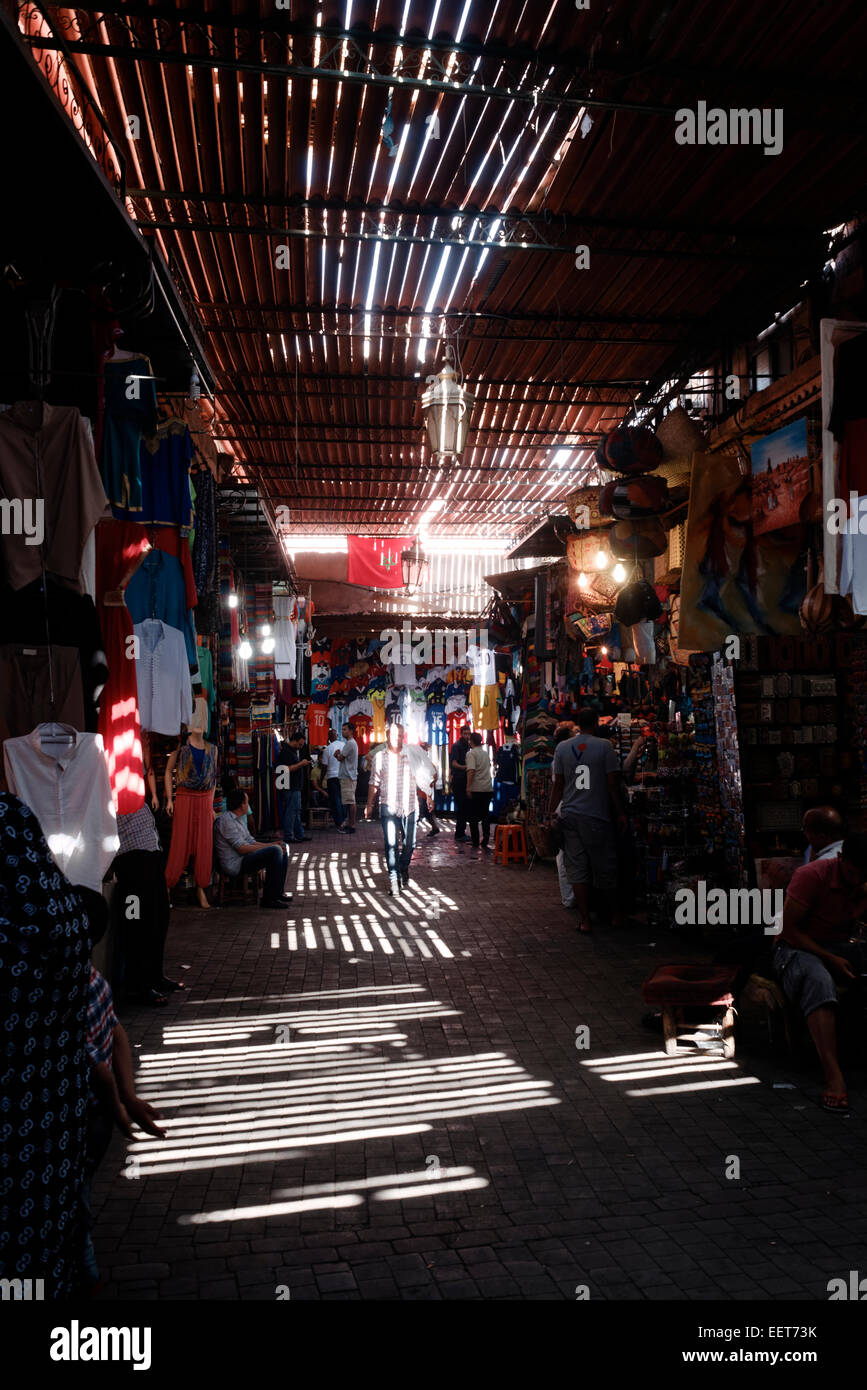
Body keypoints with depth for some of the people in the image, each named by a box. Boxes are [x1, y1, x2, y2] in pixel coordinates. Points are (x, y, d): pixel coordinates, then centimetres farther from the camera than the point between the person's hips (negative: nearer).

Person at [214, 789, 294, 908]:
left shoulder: (238, 819, 18)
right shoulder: (226, 820, -16)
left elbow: (251, 842, 17)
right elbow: (242, 848, -21)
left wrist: (271, 845, 1)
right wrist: (270, 846, -16)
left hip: (243, 859, 10)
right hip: (234, 864, -10)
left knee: (283, 851, 8)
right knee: (275, 851, -24)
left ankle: (278, 893, 9)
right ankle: (269, 898, -20)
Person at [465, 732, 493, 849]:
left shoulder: (471, 753, -7)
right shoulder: (486, 753, 14)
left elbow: (471, 770, -18)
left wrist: (468, 787, -17)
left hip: (475, 789, -6)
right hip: (488, 788, 6)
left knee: (474, 816, 2)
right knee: (486, 815, 8)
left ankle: (475, 843, 3)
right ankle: (485, 842, 6)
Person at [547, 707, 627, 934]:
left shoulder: (562, 748, 4)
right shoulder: (604, 746, -4)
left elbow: (558, 784, 5)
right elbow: (613, 783, -5)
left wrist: (550, 812, 13)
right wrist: (621, 813, 3)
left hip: (570, 816, 2)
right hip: (597, 816, -2)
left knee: (577, 869, 4)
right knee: (604, 867, 11)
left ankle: (585, 919, 4)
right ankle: (613, 913, 26)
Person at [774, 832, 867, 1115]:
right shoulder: (812, 875, -14)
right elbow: (789, 930, -15)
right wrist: (830, 960, -19)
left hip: (840, 948, 5)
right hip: (797, 948, -5)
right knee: (819, 980, -39)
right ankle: (834, 1077, -48)